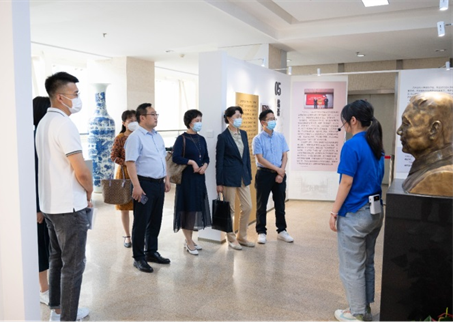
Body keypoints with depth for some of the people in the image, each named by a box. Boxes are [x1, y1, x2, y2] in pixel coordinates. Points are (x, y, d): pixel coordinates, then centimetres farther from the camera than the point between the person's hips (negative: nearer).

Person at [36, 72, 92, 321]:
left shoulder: (44, 122, 11)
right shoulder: (64, 123, -19)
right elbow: (81, 172, -24)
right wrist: (89, 193, -4)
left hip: (50, 204, 10)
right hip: (69, 206, -10)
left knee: (57, 259, 19)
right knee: (73, 265, 1)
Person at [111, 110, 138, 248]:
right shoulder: (120, 138, -5)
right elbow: (113, 156, -7)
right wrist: (127, 163, -18)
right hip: (124, 174, -2)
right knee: (125, 207, 6)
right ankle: (127, 236, 19)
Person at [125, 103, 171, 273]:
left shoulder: (158, 136, 14)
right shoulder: (135, 137, -11)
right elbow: (130, 163, -17)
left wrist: (167, 179, 17)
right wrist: (136, 186, -22)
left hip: (159, 184, 8)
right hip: (145, 184, -8)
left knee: (155, 221, 15)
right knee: (141, 222, 1)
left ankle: (151, 252, 29)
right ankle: (138, 257, 13)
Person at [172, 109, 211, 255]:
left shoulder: (201, 139, 12)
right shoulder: (181, 139, -7)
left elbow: (206, 157, 13)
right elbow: (176, 157, -16)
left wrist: (204, 165, -6)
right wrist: (191, 162, -19)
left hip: (199, 178, 7)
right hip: (186, 178, -6)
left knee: (197, 206, 9)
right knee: (187, 206, -1)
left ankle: (189, 239, 22)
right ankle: (189, 242, 10)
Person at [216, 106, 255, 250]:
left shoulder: (243, 134, 9)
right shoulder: (223, 137, -8)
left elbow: (247, 155, 13)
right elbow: (219, 161, -7)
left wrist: (249, 176, 10)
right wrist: (219, 183, -8)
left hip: (243, 176, 6)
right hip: (229, 177, -6)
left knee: (248, 207, 8)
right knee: (230, 209, 4)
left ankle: (242, 236, 25)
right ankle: (231, 239, 20)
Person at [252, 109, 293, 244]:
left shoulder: (280, 137, 6)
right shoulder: (258, 139, -6)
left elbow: (284, 156, 4)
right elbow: (260, 159, -12)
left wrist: (281, 172, -8)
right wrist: (277, 169, -14)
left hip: (280, 174, 4)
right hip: (264, 173, -3)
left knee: (280, 204, 11)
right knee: (262, 205, 5)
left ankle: (281, 231, 23)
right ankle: (261, 232, 15)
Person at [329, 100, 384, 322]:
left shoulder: (352, 145, -18)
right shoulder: (376, 145, 8)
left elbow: (346, 183, -19)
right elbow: (375, 179, 14)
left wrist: (334, 212, -12)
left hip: (355, 214, -9)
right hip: (375, 212, 9)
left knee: (351, 267, 6)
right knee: (366, 263, 19)